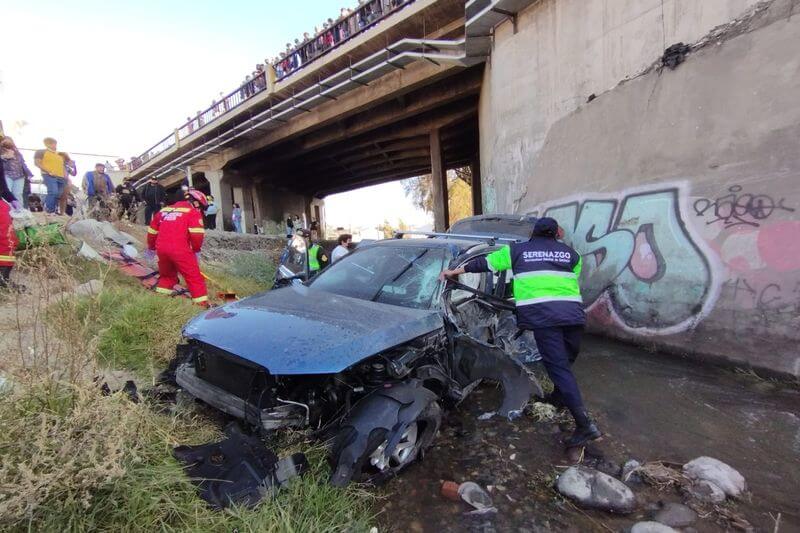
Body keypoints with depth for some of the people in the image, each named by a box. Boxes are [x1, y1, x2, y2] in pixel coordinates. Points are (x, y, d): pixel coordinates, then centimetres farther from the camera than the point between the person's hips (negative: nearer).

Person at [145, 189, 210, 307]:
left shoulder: (164, 210, 25)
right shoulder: (193, 212, 4)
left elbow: (152, 232, 30)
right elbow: (196, 235, -9)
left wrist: (151, 248, 42)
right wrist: (196, 250, 5)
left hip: (161, 248, 6)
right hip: (180, 250, -6)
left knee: (167, 274, 28)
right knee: (194, 276, -1)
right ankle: (202, 303, -4)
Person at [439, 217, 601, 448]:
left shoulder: (518, 250, 15)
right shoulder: (570, 253, 21)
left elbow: (486, 262, 17)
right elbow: (572, 280, 20)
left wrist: (456, 271, 25)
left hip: (541, 313, -4)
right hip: (573, 311, 4)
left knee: (558, 366, -4)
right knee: (566, 361, 22)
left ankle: (585, 424, -7)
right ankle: (559, 397, 40)